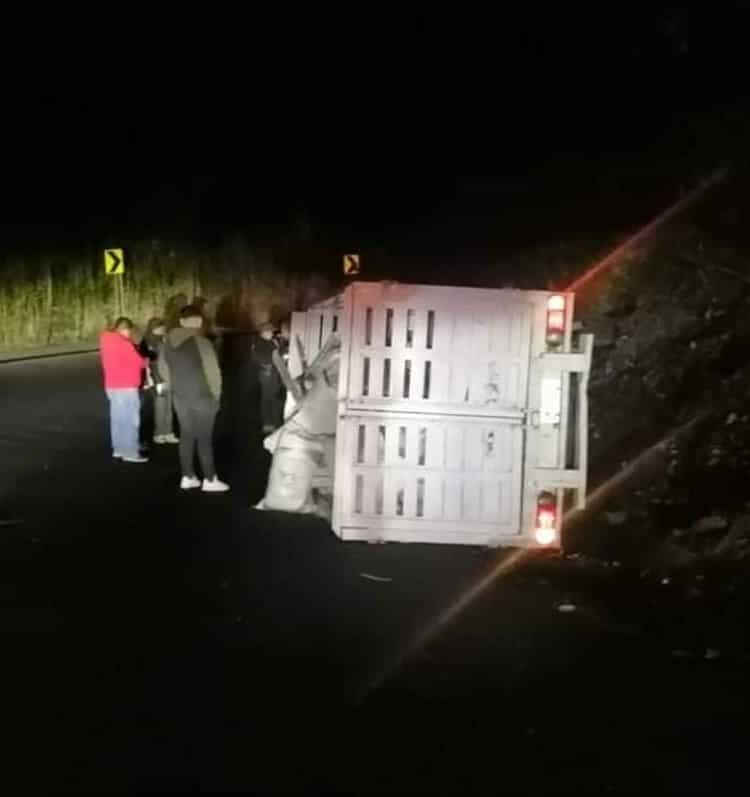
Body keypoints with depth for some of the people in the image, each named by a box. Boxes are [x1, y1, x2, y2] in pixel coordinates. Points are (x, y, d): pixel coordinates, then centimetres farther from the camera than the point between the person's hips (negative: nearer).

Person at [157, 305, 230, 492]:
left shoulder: (169, 341, 2)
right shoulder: (201, 341, -17)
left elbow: (163, 368, 11)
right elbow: (212, 371, -16)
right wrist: (216, 394, -2)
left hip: (180, 397, 5)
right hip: (202, 396, -5)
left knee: (186, 435, 14)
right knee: (204, 437, 2)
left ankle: (188, 477, 19)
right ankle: (210, 480, 9)